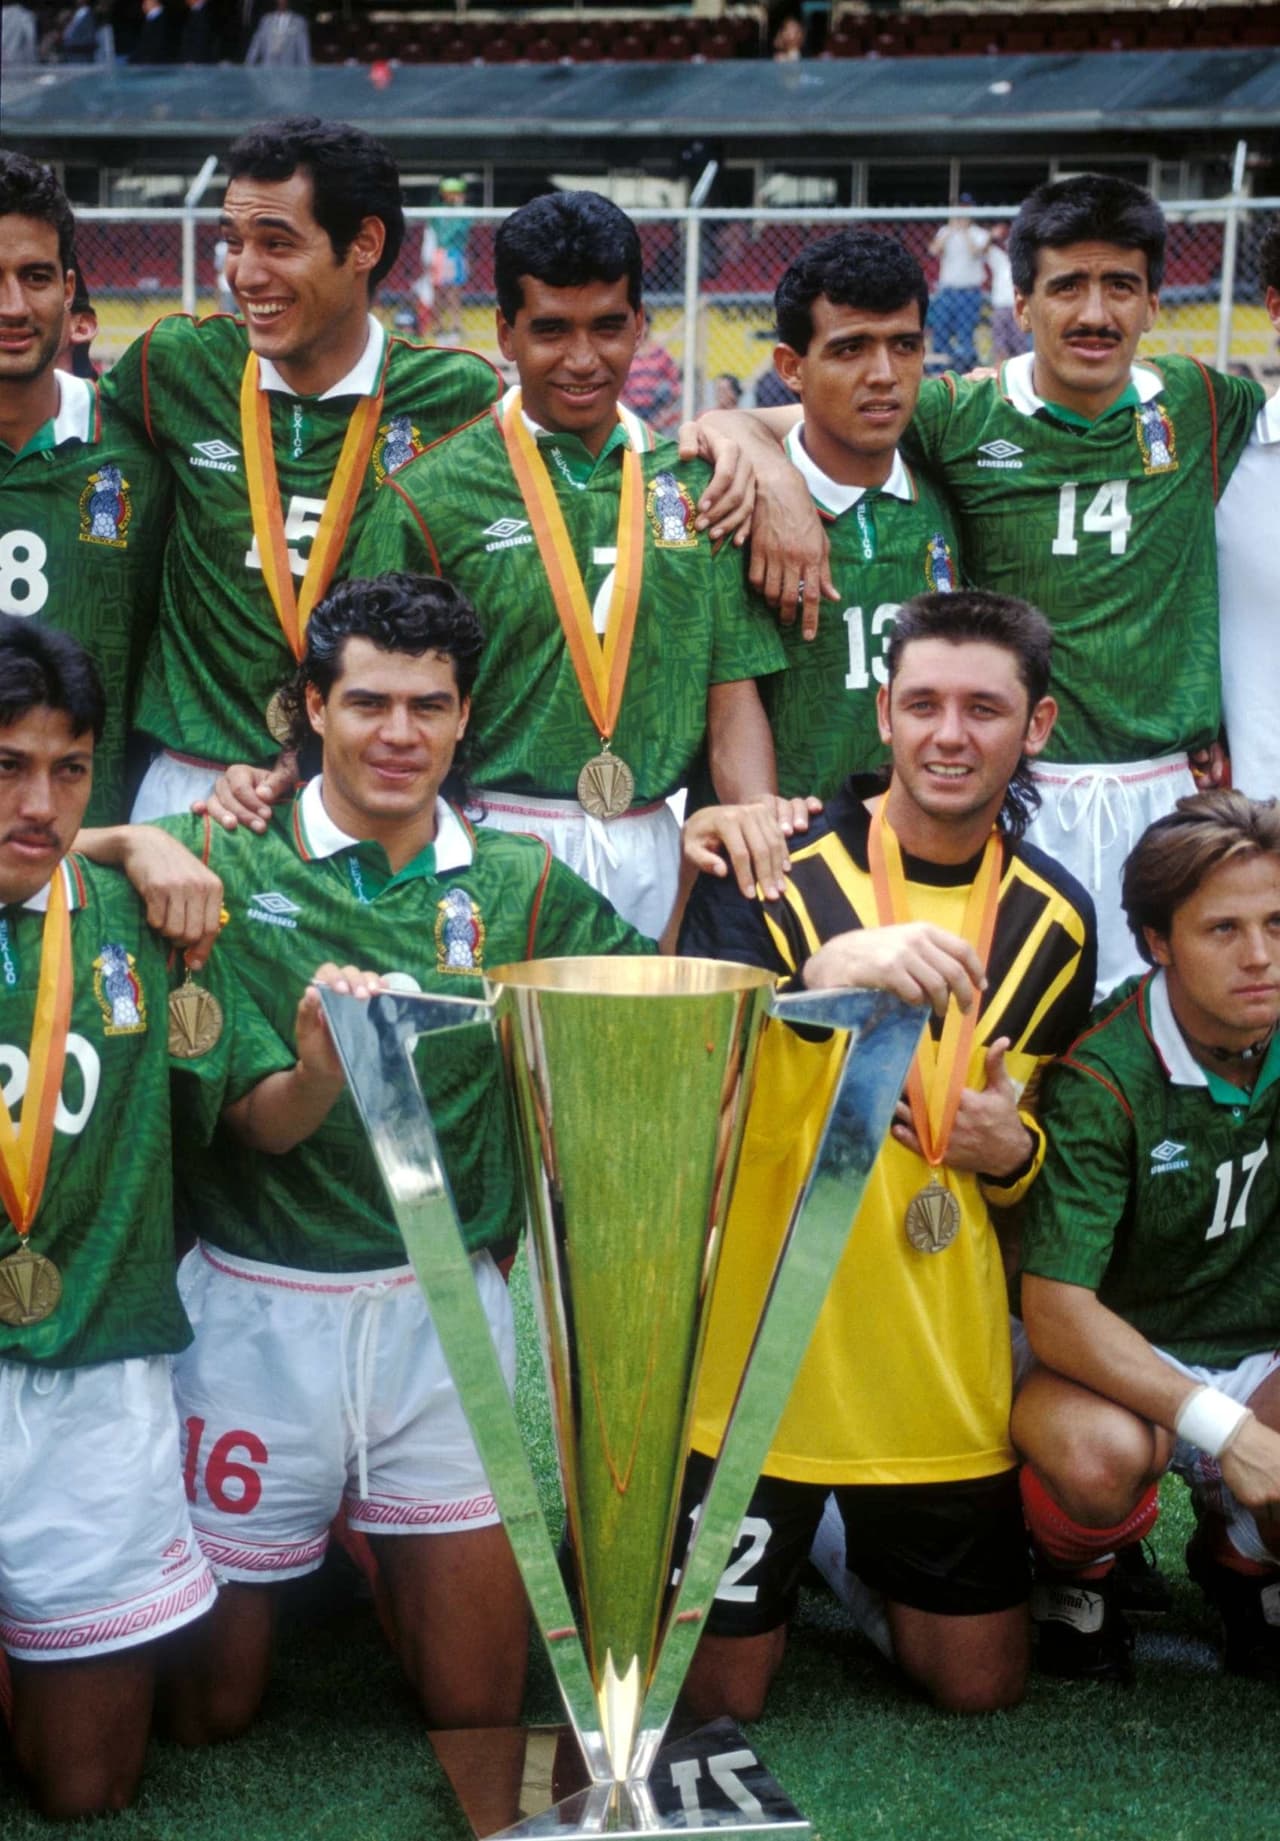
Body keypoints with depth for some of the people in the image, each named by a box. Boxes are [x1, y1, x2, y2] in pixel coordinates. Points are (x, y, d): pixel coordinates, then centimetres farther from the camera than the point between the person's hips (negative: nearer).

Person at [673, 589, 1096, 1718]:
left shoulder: (1053, 918, 3)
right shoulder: (776, 874, -11)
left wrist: (1015, 1150, -7)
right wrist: (826, 977, -39)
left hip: (940, 1361, 4)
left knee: (979, 1684, 13)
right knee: (718, 1692, 6)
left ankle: (862, 1553, 39)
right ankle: (783, 1549, 36)